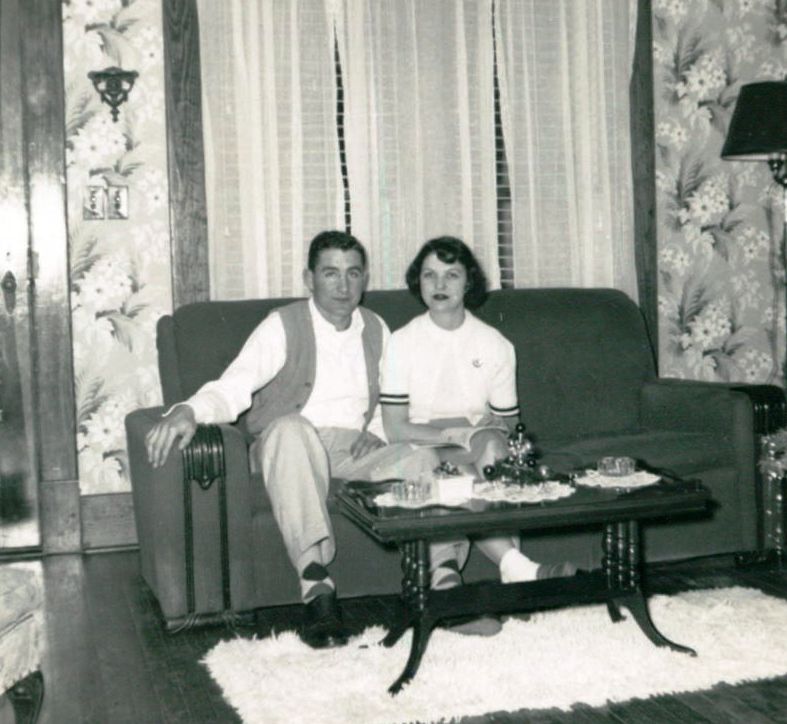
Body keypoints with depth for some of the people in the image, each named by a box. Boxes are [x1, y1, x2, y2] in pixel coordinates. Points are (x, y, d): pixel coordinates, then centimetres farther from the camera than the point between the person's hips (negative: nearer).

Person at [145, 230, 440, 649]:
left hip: (353, 450, 4)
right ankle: (316, 587, -47)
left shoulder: (376, 330, 14)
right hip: (288, 446, -3)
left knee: (422, 460, -29)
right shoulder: (283, 326, -3)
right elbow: (232, 388, -16)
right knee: (291, 426, -41)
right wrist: (189, 411, -38)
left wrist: (376, 434, 1)